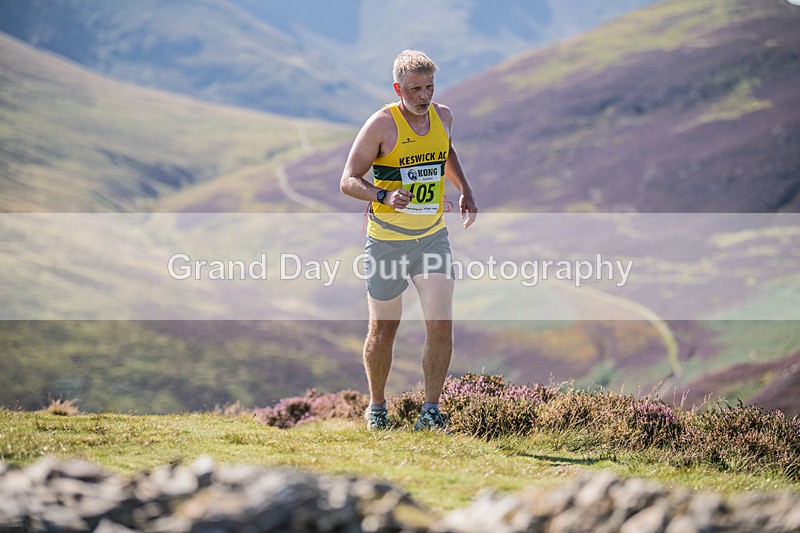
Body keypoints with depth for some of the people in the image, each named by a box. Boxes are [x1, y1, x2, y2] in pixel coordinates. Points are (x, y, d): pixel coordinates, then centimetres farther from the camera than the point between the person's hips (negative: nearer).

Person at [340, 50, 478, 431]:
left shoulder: (442, 116, 2)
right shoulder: (382, 125, -14)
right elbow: (348, 181, -13)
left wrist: (465, 190, 13)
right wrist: (384, 196, -30)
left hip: (433, 238, 4)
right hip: (386, 241, -3)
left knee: (441, 325, -10)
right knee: (383, 331, 8)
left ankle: (430, 411, -3)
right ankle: (376, 408, 28)